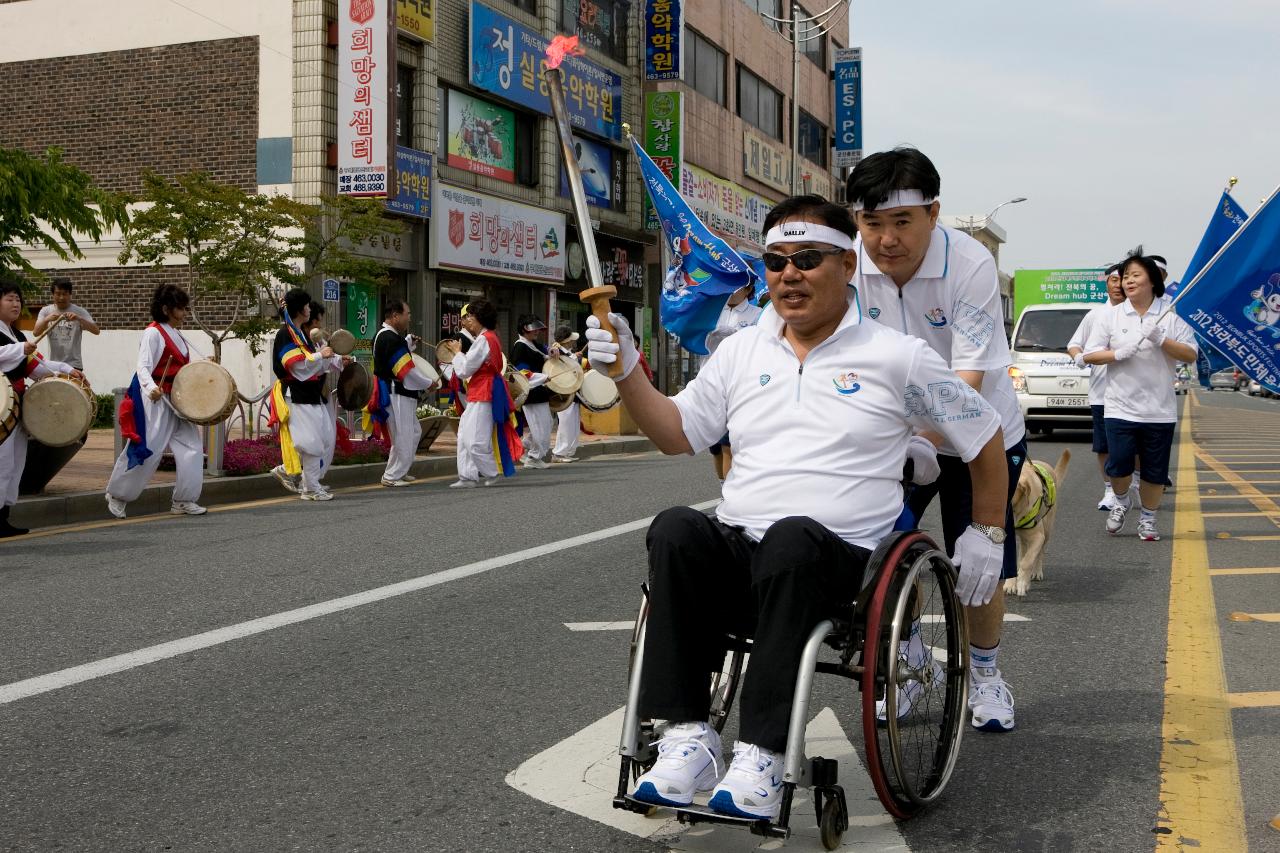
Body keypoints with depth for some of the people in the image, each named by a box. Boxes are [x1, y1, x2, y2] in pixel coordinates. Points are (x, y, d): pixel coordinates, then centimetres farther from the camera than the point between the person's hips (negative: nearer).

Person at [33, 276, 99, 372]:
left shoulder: (79, 312, -3)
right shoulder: (46, 311, 5)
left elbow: (96, 331, -14)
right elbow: (36, 333, -6)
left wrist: (78, 318, -29)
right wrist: (46, 320, -26)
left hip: (73, 365, -3)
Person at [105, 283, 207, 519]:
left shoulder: (177, 335, 15)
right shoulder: (153, 332, -12)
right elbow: (143, 366, -21)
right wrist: (151, 387, -40)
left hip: (175, 400, 9)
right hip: (154, 400, -9)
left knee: (190, 445, 2)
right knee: (146, 449, -6)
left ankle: (183, 501, 8)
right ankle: (117, 495, 13)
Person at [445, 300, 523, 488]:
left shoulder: (483, 339, -16)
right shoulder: (489, 337, 16)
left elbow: (464, 370, -15)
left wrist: (457, 352, -1)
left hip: (483, 395, -11)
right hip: (479, 394, 11)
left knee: (475, 441, -9)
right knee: (464, 437, 10)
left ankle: (492, 473, 5)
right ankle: (468, 477, 12)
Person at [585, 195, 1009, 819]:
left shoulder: (895, 357, 6)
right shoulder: (741, 351, 17)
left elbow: (986, 439, 14)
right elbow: (676, 434, 18)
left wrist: (985, 534, 13)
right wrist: (626, 372, 5)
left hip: (840, 562, -3)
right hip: (736, 555, 4)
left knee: (792, 536, -39)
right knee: (675, 529, -30)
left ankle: (762, 757, -38)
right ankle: (688, 740, -31)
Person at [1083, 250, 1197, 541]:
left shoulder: (1171, 314, 2)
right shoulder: (1111, 315, 4)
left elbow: (1190, 355, -2)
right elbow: (1089, 354, 2)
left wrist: (1162, 341, -17)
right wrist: (1118, 354, -15)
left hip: (1159, 409, 0)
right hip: (1120, 406, 0)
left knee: (1155, 470, 6)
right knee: (1118, 463, -7)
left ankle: (1148, 518, 24)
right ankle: (1122, 501, 24)